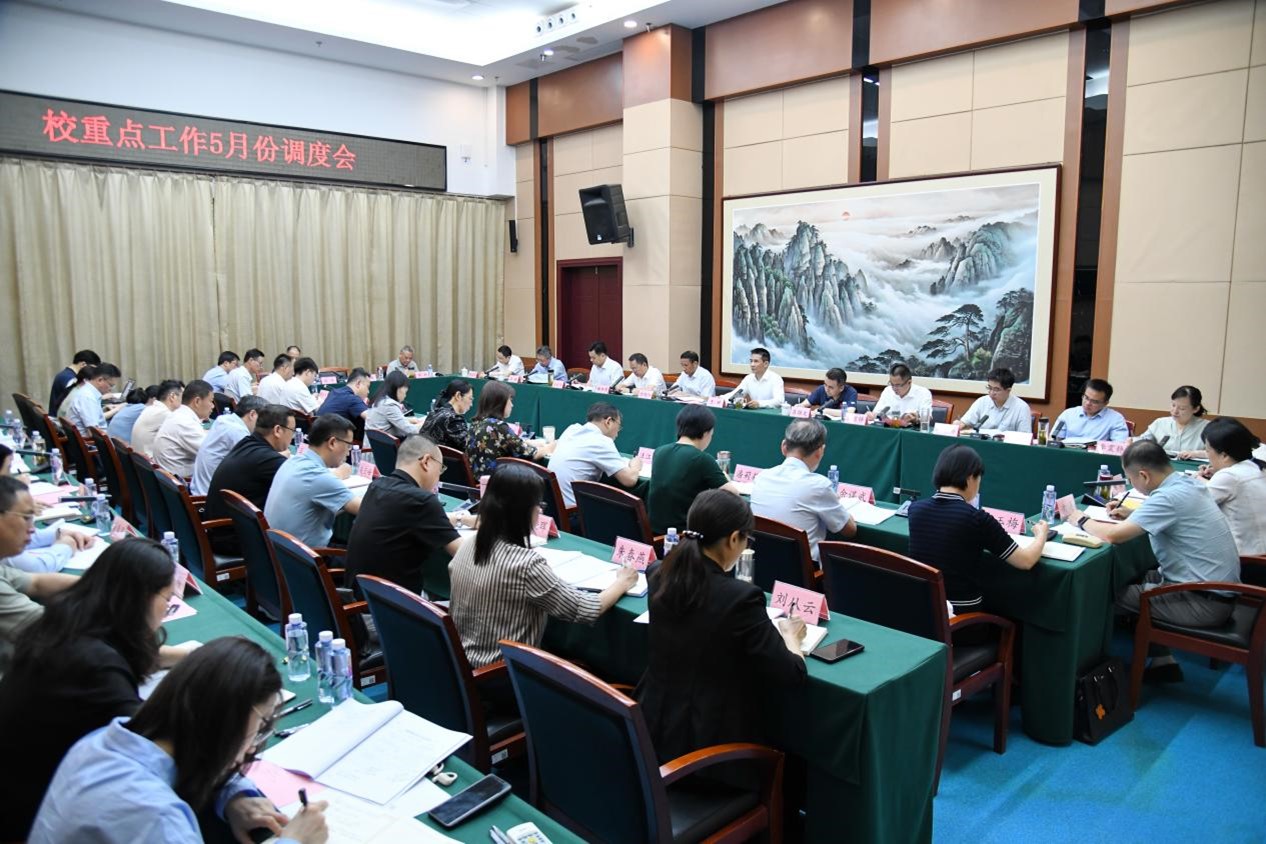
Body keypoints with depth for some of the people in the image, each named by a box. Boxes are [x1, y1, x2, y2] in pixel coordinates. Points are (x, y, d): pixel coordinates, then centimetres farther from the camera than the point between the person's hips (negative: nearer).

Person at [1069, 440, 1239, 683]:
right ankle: (1162, 660, 16)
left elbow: (1113, 535, -27)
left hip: (1205, 603, -9)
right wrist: (1131, 515, 10)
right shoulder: (1186, 482, 3)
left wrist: (1082, 520, -8)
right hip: (1218, 586, 9)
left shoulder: (1170, 496, -24)